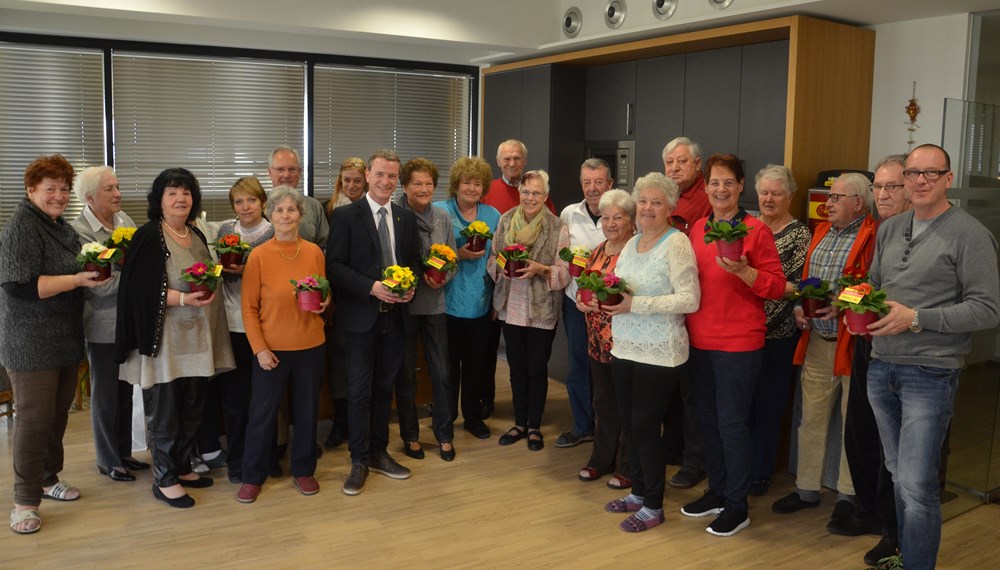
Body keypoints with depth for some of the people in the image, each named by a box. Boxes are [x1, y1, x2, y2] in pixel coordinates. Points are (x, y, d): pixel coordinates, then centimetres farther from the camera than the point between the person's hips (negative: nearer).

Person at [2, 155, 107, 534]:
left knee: (59, 411, 15)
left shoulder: (60, 226, 13)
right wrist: (77, 279, -26)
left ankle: (48, 478, 30)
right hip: (32, 342, -8)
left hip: (65, 338, 8)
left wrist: (94, 269, 8)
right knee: (34, 416, -4)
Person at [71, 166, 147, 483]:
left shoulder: (123, 219, 5)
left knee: (125, 390, 16)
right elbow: (102, 284, -21)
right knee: (105, 394, 8)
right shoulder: (80, 231, -15)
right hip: (104, 326, -6)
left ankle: (123, 452, 31)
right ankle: (108, 460, 22)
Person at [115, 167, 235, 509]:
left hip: (196, 339, 7)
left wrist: (210, 285, 5)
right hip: (164, 339, -7)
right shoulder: (148, 237, -10)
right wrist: (182, 298, -25)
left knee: (192, 408, 14)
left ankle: (182, 468, 29)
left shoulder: (197, 236, 12)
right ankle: (164, 480, 14)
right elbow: (138, 289, -17)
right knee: (164, 412, 2)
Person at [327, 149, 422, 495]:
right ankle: (359, 461, 13)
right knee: (359, 392, 1)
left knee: (384, 388, 14)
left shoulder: (407, 218, 9)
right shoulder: (345, 216, -5)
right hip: (361, 316, -4)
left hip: (395, 315, 4)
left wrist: (411, 284, -6)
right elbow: (334, 266, -10)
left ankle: (379, 453, 27)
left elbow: (415, 260, 15)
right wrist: (371, 287, -20)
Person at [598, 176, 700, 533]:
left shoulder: (677, 243, -12)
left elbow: (690, 299, -20)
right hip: (625, 347, 7)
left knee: (645, 427, 0)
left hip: (659, 354, -7)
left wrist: (635, 304, -24)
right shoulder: (632, 243, 11)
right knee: (629, 425, 14)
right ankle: (639, 492, 31)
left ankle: (653, 507, 17)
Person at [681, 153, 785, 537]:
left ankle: (737, 506, 15)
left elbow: (776, 287, -10)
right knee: (706, 419, 15)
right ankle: (717, 492, 31)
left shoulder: (756, 230, -8)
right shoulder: (698, 228, 8)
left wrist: (742, 270, -25)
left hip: (738, 343, -6)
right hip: (700, 340, 6)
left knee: (732, 423, 0)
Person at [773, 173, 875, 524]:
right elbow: (805, 278, 20)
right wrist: (798, 308, 4)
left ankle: (848, 495, 19)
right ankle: (806, 489, 24)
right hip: (816, 341, 7)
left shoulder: (873, 236, -10)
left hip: (853, 342, -7)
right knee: (811, 418, 13)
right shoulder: (821, 232, 14)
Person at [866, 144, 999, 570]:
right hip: (881, 368, 6)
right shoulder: (889, 230, 12)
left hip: (930, 374, -6)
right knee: (898, 476, 18)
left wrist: (915, 318, -19)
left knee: (917, 487, -7)